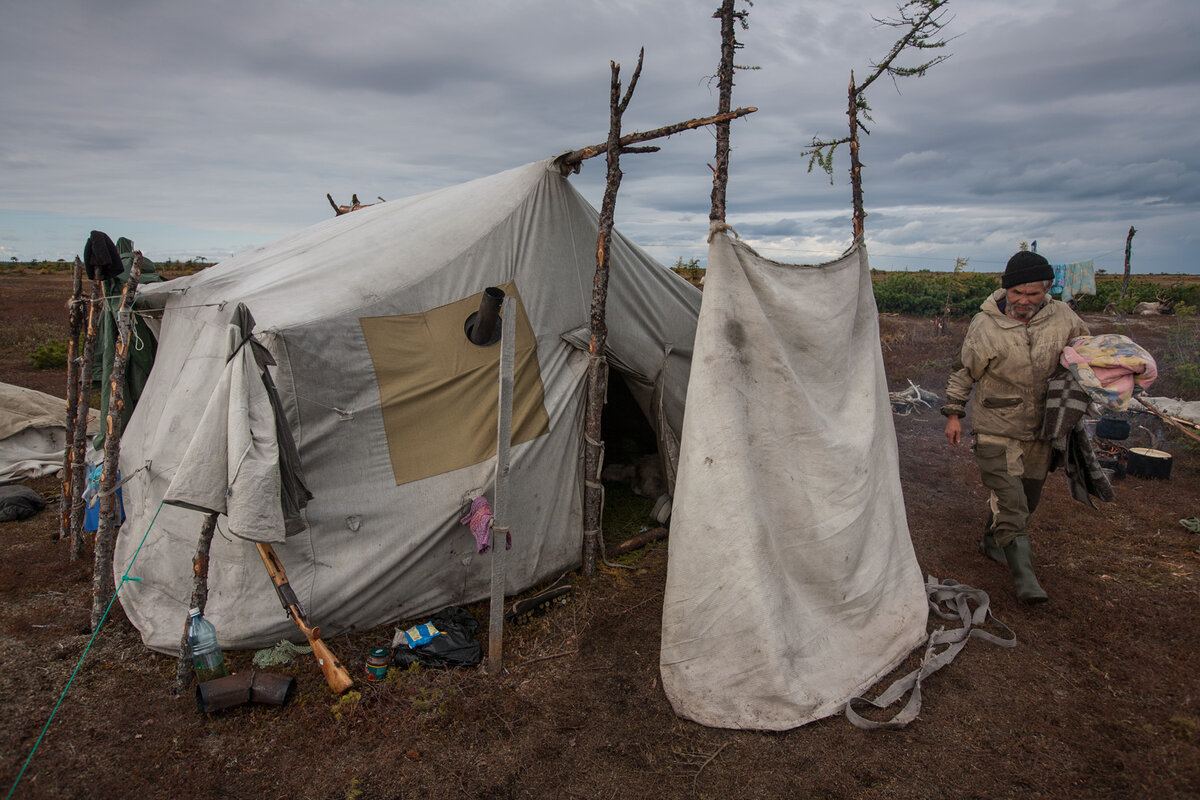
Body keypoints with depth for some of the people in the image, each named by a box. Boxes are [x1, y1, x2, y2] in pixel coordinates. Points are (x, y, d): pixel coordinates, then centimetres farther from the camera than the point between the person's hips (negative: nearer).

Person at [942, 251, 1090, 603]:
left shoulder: (1063, 318, -4)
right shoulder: (985, 325, -12)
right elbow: (962, 370, -2)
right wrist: (954, 413, -2)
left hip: (1039, 430, 5)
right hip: (996, 430, -4)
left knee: (1027, 498, 17)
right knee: (1010, 502, -10)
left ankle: (992, 542, 39)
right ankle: (1024, 577, -6)